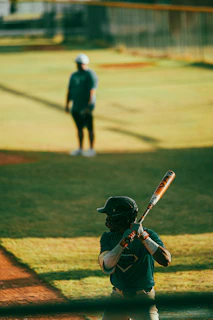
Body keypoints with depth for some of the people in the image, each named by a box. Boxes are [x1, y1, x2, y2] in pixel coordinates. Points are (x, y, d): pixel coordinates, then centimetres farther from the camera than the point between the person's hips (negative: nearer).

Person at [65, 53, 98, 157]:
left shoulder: (90, 75, -7)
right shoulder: (74, 75, 15)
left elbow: (92, 90, -15)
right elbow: (69, 90, 18)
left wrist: (89, 105, -22)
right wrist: (67, 104, 12)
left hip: (86, 106, -7)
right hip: (76, 106, 7)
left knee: (89, 128, -3)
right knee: (79, 128, 10)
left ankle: (91, 149, 1)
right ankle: (80, 149, 17)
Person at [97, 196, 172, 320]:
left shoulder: (149, 234, -9)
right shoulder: (107, 237, 1)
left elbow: (166, 260, -24)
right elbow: (107, 267, -14)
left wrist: (144, 237, -28)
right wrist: (123, 243, -25)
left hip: (144, 300, -4)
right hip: (118, 298, 4)